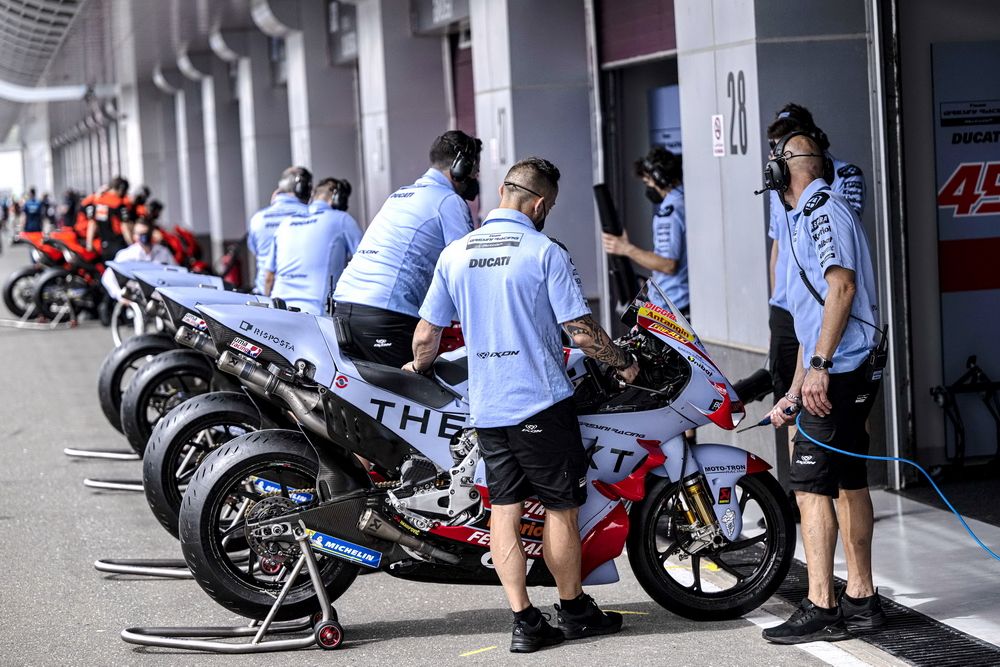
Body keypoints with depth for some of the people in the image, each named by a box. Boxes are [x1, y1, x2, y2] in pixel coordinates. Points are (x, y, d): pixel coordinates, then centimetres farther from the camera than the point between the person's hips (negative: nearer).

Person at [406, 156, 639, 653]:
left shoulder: (455, 254, 5)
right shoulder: (545, 253, -10)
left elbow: (426, 337, 7)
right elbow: (583, 333, -12)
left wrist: (417, 368, 29)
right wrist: (623, 362, 6)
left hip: (486, 408, 5)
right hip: (541, 404, -5)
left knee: (504, 508, 6)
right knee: (561, 508, 8)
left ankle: (524, 622, 5)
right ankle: (573, 611, 19)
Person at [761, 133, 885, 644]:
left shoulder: (821, 211, -9)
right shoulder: (808, 217, 23)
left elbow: (842, 286, -23)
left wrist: (819, 366, -27)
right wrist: (791, 395, 25)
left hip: (837, 374, -11)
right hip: (850, 375, 11)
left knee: (811, 487, -11)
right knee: (849, 484, 12)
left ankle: (820, 609, -10)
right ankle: (860, 599, 18)